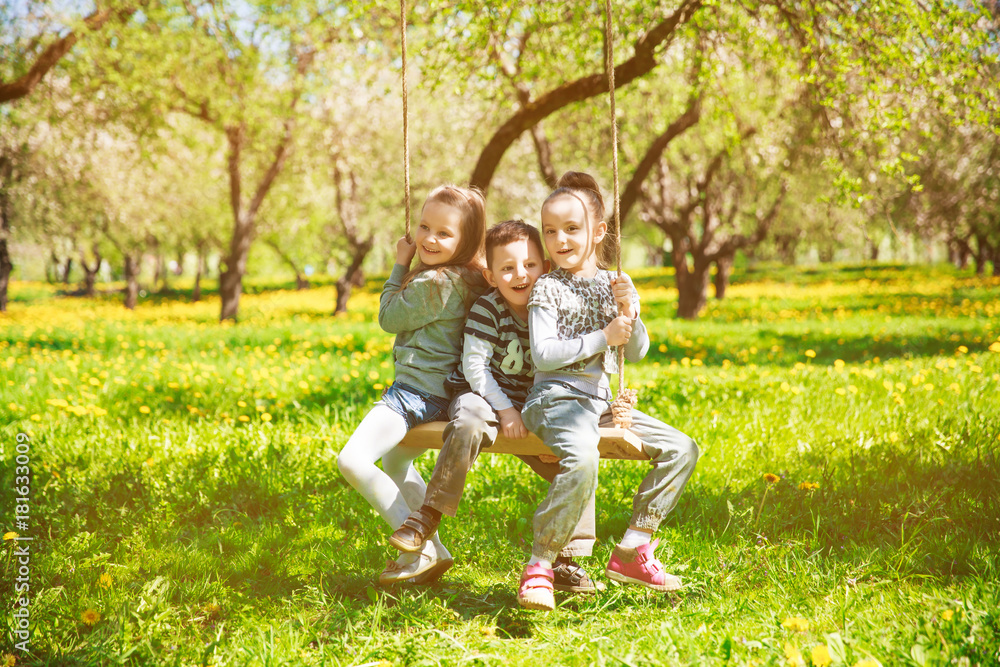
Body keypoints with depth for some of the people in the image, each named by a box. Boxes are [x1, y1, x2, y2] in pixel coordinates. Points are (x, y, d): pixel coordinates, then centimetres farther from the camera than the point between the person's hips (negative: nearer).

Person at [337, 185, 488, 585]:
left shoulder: (435, 283, -21)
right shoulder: (468, 278, 8)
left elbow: (389, 317, -6)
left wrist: (400, 265, 3)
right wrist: (407, 269, 13)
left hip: (416, 392, -11)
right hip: (437, 391, 11)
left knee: (353, 460, -20)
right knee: (394, 462, 32)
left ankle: (421, 548, -12)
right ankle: (431, 548, 32)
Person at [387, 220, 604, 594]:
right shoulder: (488, 309, -12)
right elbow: (474, 365, -15)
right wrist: (504, 409, -21)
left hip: (528, 408, 4)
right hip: (481, 395, -4)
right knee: (469, 425, -39)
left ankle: (565, 562, 1)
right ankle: (430, 513, -26)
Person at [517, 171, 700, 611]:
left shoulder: (614, 284, 13)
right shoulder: (548, 288, -4)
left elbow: (637, 353, 12)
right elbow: (543, 354, -14)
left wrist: (629, 313, -7)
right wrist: (603, 336, -15)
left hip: (604, 402, 7)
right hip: (560, 398, -7)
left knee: (681, 449, -1)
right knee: (582, 460, -36)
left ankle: (631, 550, 1)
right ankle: (540, 565, -23)